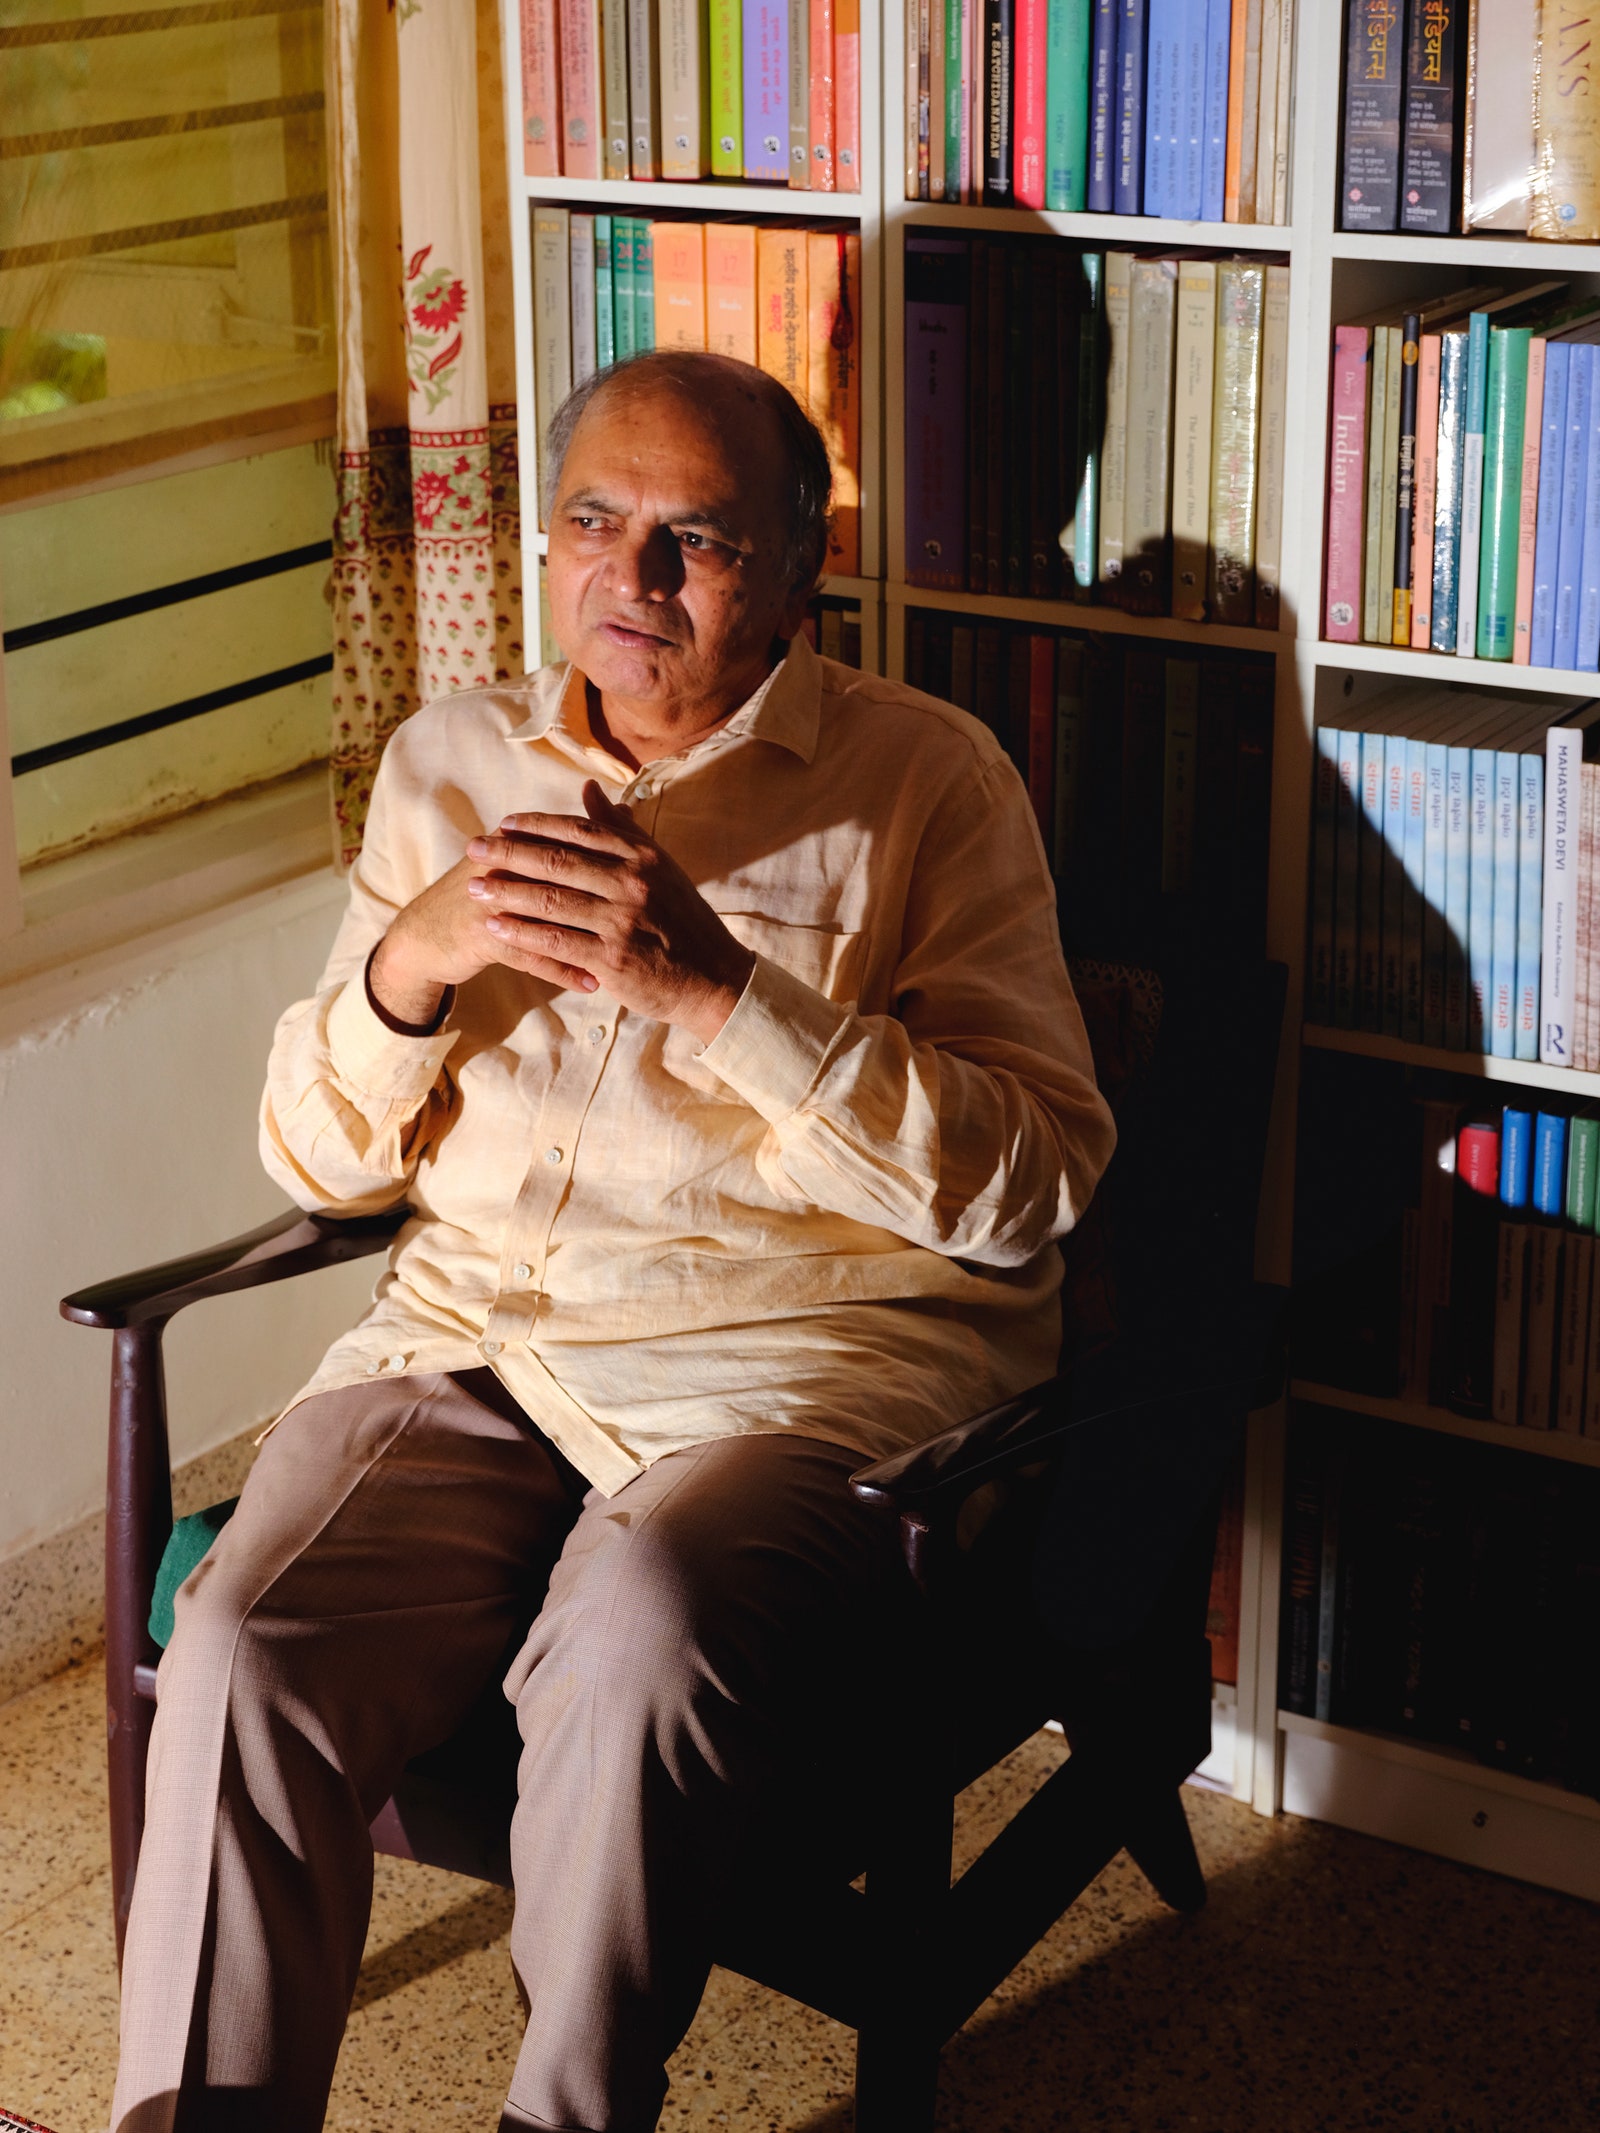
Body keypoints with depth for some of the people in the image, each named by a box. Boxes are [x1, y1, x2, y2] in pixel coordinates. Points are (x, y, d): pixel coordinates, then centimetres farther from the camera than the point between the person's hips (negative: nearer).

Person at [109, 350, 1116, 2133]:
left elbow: (1029, 1184, -8)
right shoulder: (449, 763, 15)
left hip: (805, 1344, -3)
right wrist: (415, 959, -8)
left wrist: (715, 990, -18)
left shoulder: (926, 781, 3)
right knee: (245, 1647, -24)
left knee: (638, 1637, -33)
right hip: (470, 1332, 4)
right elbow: (316, 1159, 13)